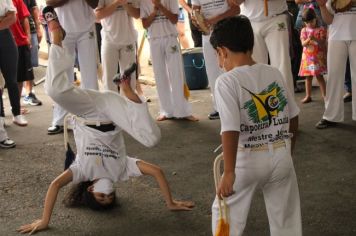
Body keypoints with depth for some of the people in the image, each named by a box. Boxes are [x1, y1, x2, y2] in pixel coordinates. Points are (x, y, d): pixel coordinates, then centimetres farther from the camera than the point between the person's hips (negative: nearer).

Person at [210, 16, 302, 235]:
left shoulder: (227, 81, -13)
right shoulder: (275, 73, 4)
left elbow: (231, 130, -22)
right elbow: (293, 118, 12)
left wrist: (229, 172, -20)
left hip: (249, 159, -5)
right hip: (281, 155, 5)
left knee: (226, 215, 14)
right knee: (286, 218, 18)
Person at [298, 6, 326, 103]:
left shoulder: (321, 30, -2)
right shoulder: (304, 30, 6)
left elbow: (323, 43, -9)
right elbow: (303, 44, -2)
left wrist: (315, 39, -26)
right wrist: (308, 39, -23)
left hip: (318, 56, -3)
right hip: (307, 57, 3)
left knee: (319, 75, -3)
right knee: (308, 76, 6)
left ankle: (324, 95, 4)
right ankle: (308, 96, 13)